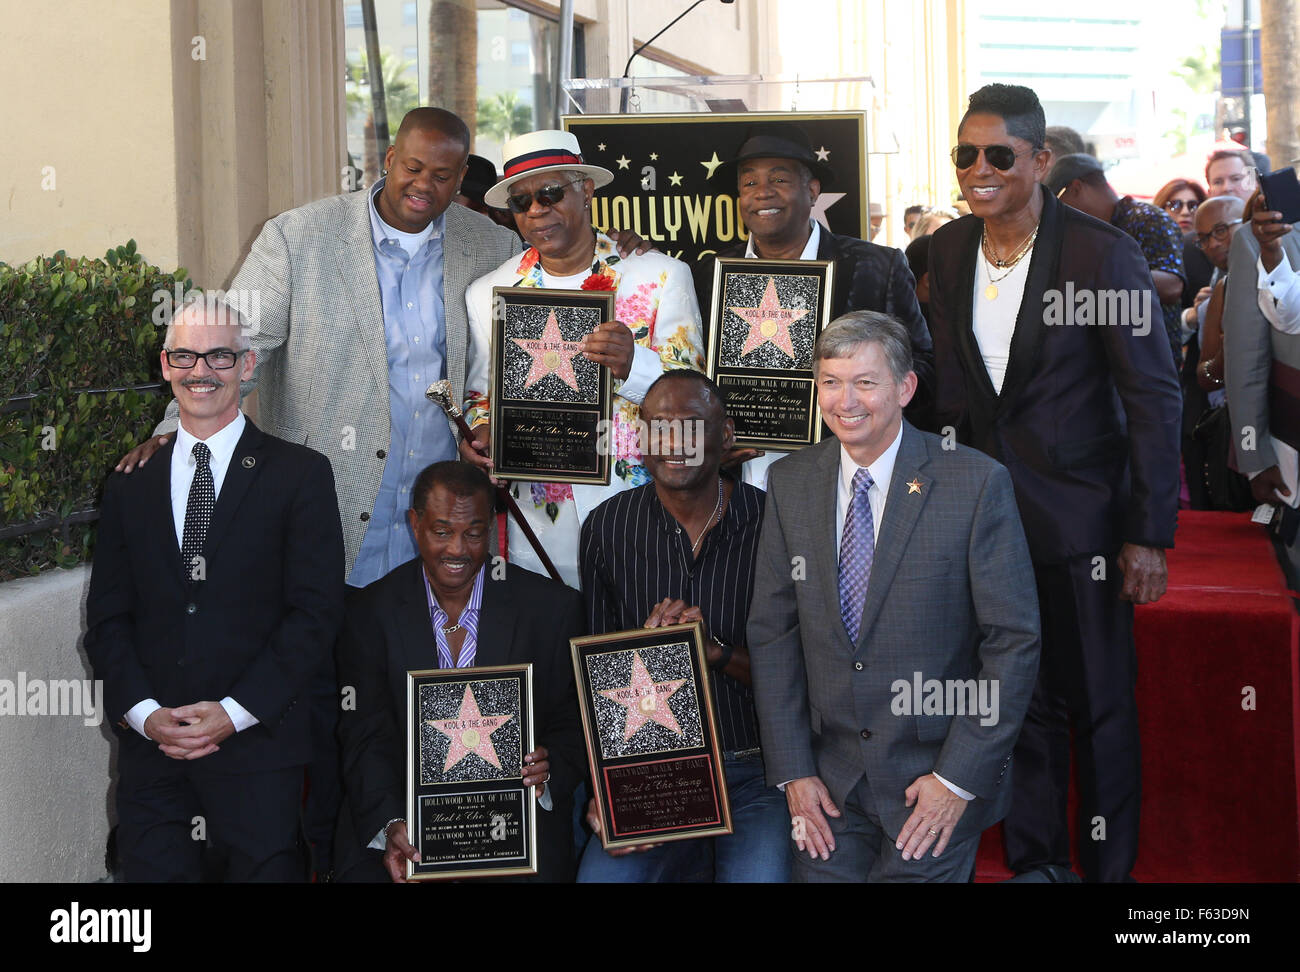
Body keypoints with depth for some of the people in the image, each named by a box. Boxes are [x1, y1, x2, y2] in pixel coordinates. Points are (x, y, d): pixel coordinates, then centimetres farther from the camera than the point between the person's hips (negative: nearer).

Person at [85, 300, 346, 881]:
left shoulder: (300, 473, 2)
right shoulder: (130, 483, 12)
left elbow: (316, 610, -5)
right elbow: (107, 616, 9)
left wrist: (236, 712, -12)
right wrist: (144, 713, -7)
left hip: (257, 743, -2)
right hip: (149, 743, 3)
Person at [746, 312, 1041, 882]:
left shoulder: (976, 484, -11)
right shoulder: (790, 483, 2)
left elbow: (1014, 642, -10)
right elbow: (772, 633, 5)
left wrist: (959, 779, -12)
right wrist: (793, 771, -1)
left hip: (936, 774, -3)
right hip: (829, 779, 3)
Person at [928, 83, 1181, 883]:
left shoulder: (1104, 253, -14)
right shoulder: (949, 250, 3)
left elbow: (1154, 398, -12)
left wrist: (1150, 534, -14)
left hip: (1080, 518, -4)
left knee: (1100, 706, 7)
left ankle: (1111, 867, 22)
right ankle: (1033, 862, 28)